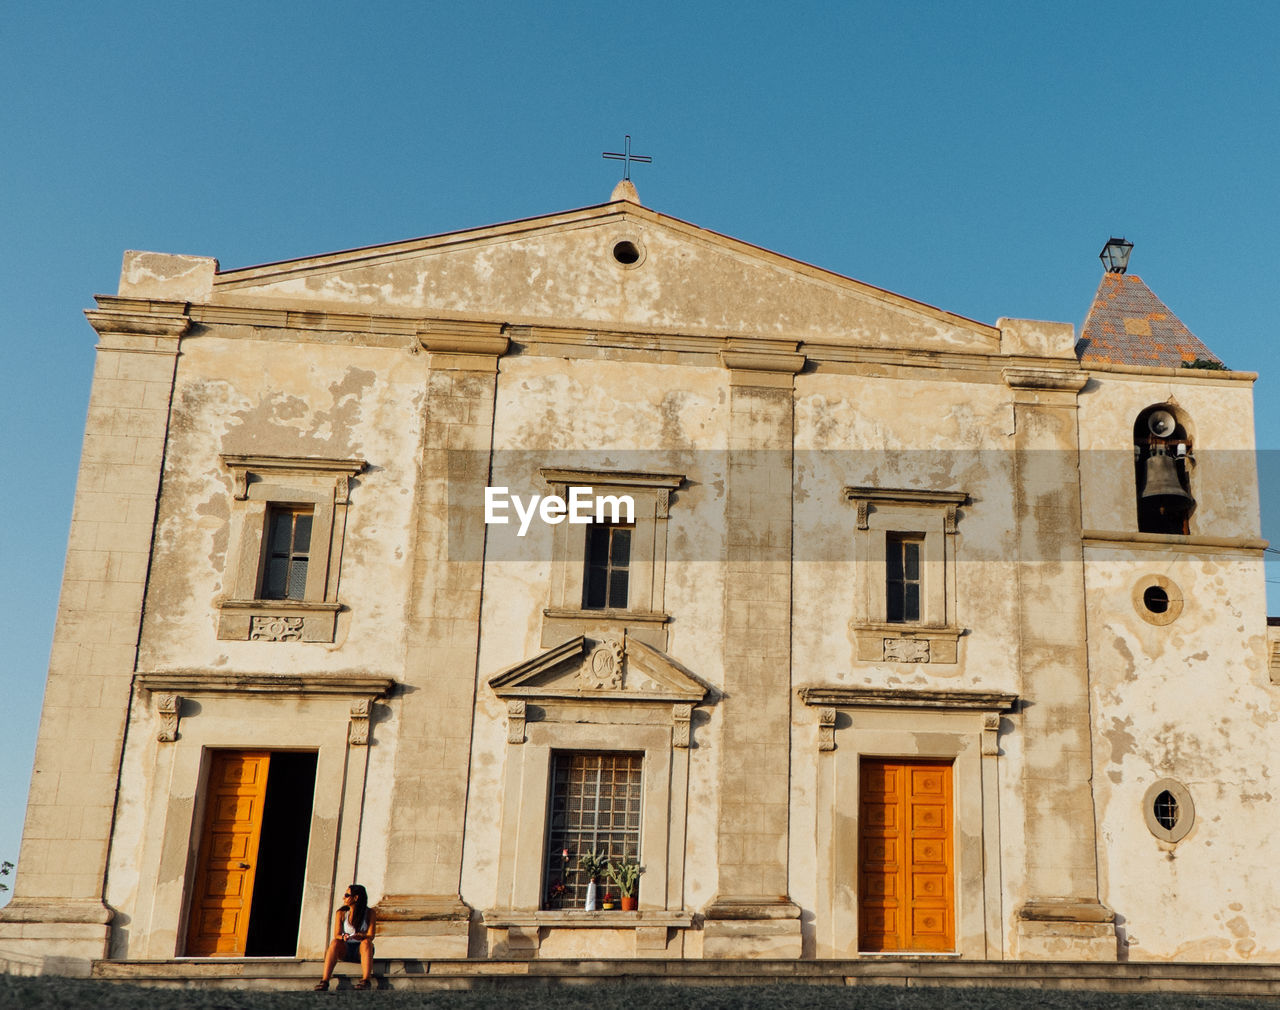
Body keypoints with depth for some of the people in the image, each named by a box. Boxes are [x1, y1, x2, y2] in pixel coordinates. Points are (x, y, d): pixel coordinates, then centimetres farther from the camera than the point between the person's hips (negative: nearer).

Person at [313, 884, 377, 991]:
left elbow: (370, 936, -12)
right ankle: (324, 982, -37)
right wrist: (343, 937, -30)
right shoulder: (341, 913, 1)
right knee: (335, 942, -28)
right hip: (345, 950, 2)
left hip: (362, 950, -2)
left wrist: (359, 936, -34)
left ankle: (365, 981, -45)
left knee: (366, 942, -34)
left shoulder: (370, 913, -5)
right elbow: (336, 935, -6)